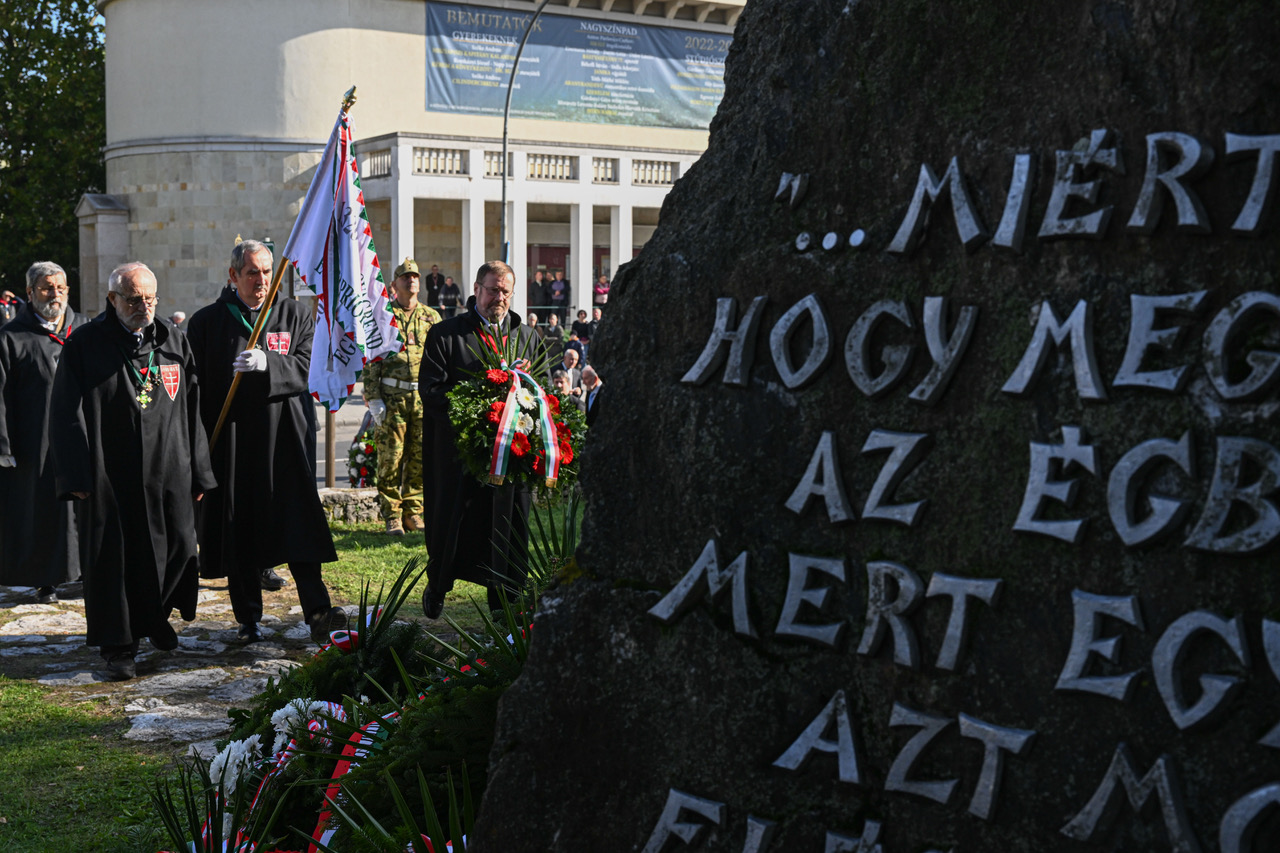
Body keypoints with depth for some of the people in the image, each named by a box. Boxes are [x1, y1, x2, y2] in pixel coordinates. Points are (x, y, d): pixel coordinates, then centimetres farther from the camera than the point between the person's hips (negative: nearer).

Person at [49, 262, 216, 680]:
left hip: (169, 473, 3)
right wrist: (76, 476, -10)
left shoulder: (173, 340, 8)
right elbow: (67, 413, -4)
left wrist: (198, 472, 8)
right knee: (115, 559, 2)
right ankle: (119, 645, 15)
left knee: (179, 548, 5)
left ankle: (155, 613, 33)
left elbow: (192, 408, 10)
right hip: (111, 477, -3)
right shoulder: (85, 344, -3)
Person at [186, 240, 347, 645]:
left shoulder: (295, 315, 9)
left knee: (297, 521, -8)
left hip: (282, 437, 0)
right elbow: (195, 385, 4)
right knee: (239, 530, 3)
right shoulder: (206, 322, 6)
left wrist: (267, 363, -21)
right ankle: (248, 619, 14)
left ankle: (317, 612, -12)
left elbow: (307, 368, -1)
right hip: (230, 441, 0)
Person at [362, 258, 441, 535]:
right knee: (391, 459, -3)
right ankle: (392, 516, 5)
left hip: (425, 398, 3)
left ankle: (413, 512, 15)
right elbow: (370, 360, 1)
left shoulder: (432, 318, 12)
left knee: (420, 459, 5)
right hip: (392, 397, -3)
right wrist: (373, 399, -6)